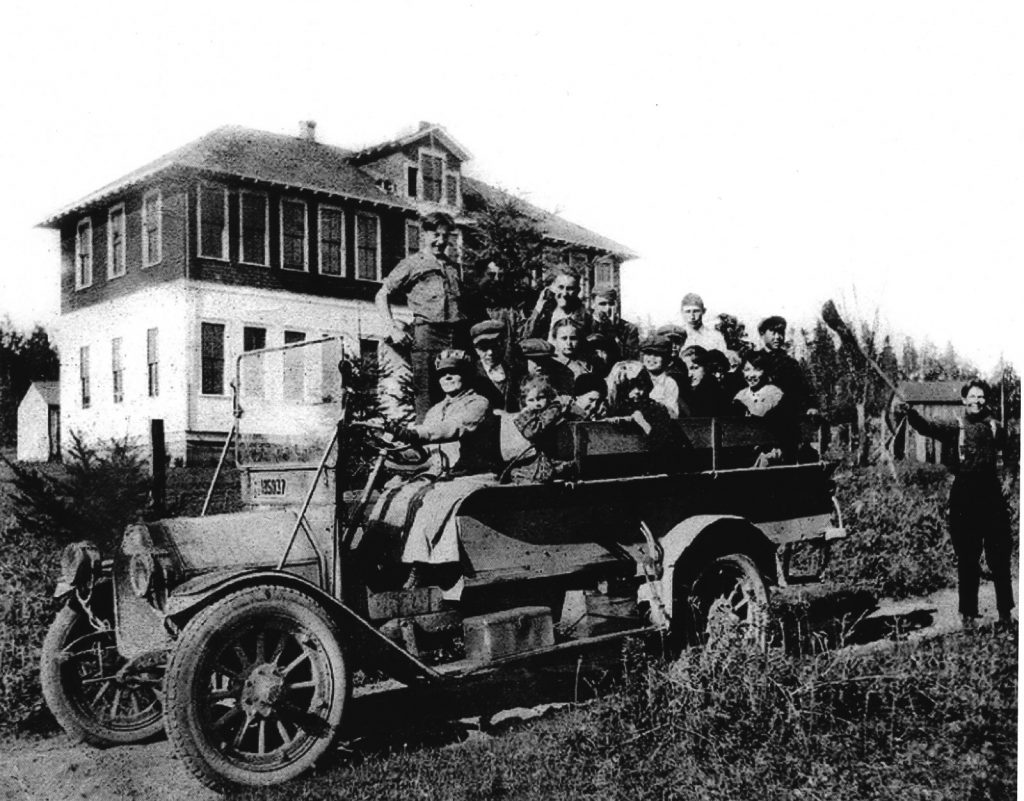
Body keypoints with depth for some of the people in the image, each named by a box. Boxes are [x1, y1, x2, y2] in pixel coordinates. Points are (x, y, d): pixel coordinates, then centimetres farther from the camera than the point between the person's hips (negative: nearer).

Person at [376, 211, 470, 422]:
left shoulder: (452, 266, 25)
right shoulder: (411, 264, 10)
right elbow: (382, 296, 7)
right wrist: (393, 329, -6)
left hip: (458, 336, 5)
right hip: (427, 335, -4)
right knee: (426, 396, -8)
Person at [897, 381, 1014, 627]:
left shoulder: (994, 426, 11)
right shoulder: (955, 427, 2)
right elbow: (929, 427, -14)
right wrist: (910, 413, -32)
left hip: (991, 495, 1)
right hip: (964, 496, -1)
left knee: (1000, 558, 4)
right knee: (967, 559, 5)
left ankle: (1005, 611, 15)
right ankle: (968, 612, 12)